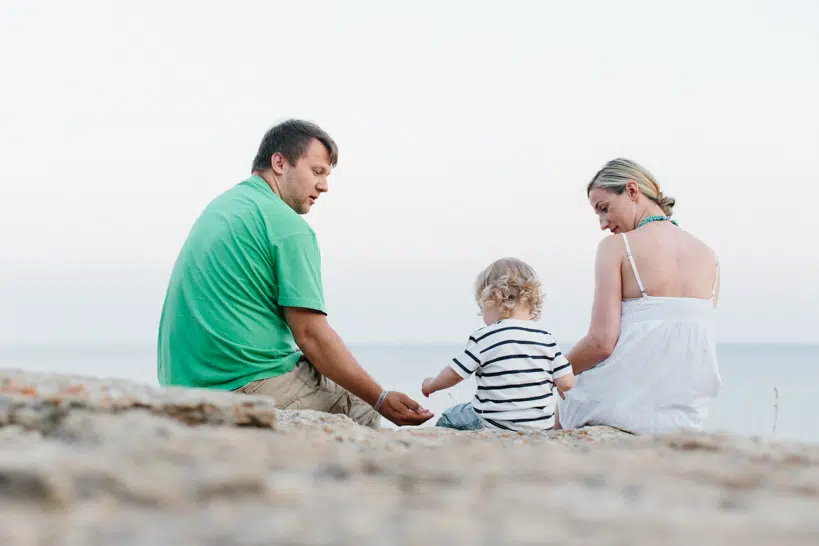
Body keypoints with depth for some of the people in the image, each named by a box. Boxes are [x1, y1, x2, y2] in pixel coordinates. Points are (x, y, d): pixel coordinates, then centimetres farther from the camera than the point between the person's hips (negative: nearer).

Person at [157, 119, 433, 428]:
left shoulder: (221, 206, 16)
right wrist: (382, 400, -12)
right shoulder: (287, 225, -13)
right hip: (249, 385, -9)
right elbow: (311, 335, -17)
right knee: (360, 403, 6)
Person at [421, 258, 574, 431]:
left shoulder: (483, 338, -9)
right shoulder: (546, 338, 2)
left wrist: (430, 385, 20)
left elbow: (453, 375, -1)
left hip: (496, 424, -4)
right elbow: (566, 382, 0)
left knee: (448, 419, 17)